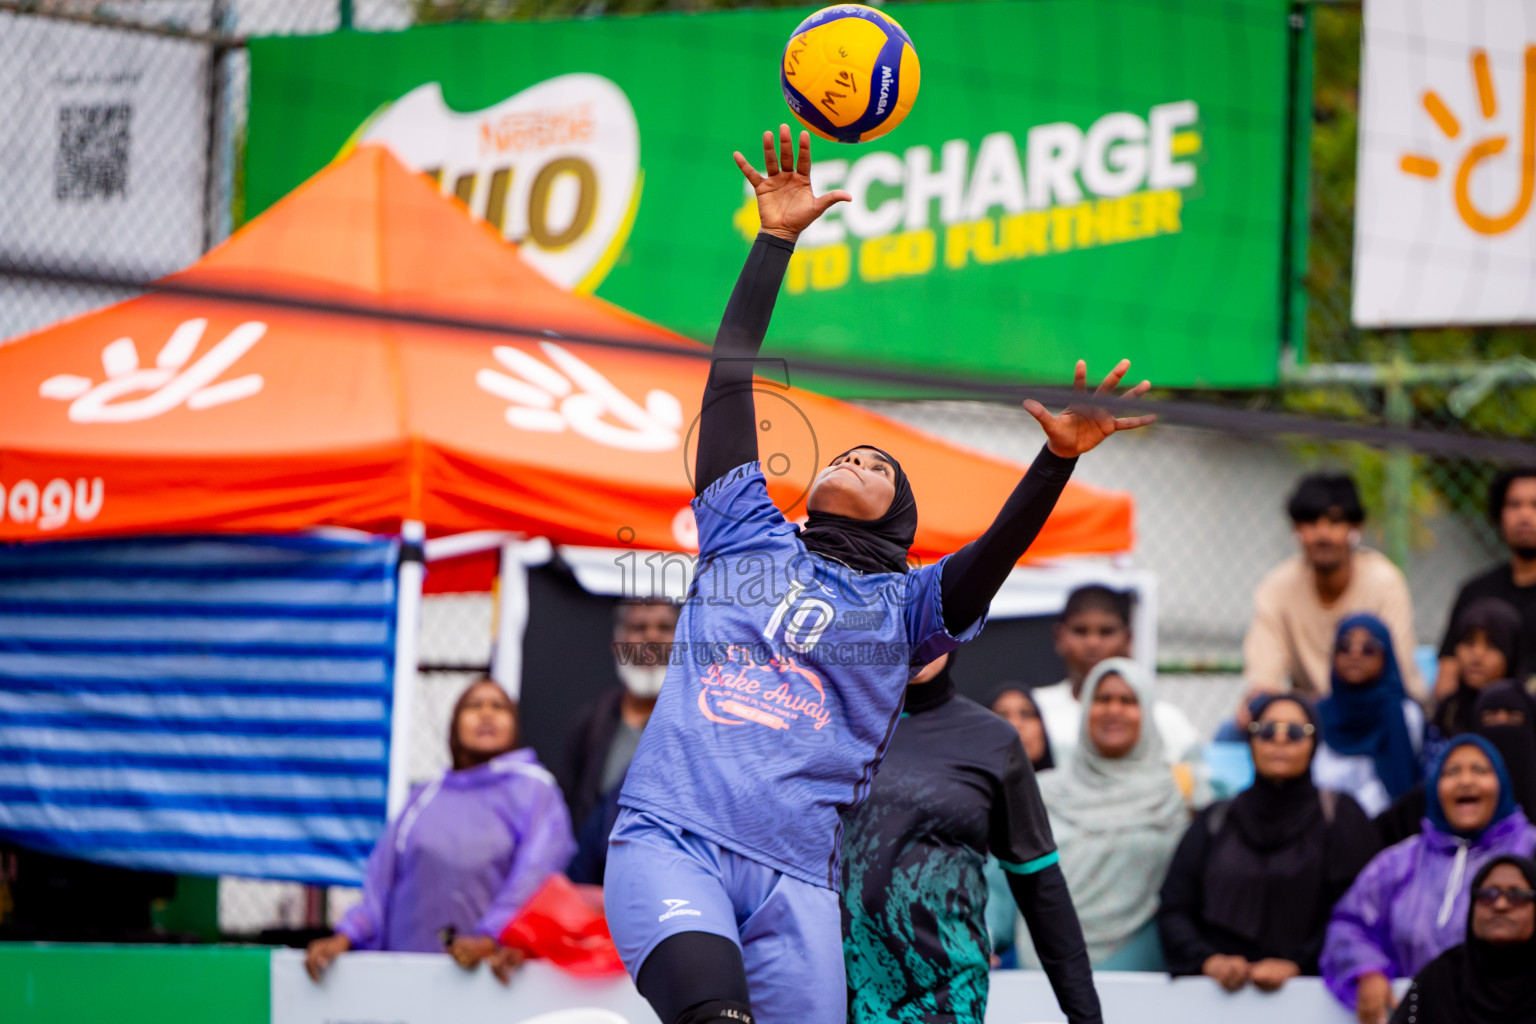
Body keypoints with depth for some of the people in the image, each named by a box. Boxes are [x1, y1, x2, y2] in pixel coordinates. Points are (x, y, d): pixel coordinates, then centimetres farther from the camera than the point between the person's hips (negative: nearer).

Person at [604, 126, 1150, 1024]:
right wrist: (777, 239, 14)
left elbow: (1001, 548, 2)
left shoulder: (905, 606, 20)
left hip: (794, 882, 2)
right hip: (669, 841, -2)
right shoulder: (748, 538, 21)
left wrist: (1059, 457, -16)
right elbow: (730, 377, 18)